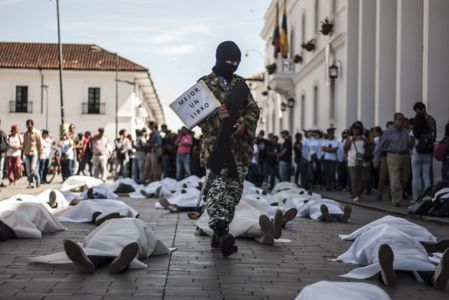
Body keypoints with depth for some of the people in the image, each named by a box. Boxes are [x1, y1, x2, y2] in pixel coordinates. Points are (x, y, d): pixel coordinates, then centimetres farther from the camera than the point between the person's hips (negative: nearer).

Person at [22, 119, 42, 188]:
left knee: (33, 168, -11)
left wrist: (40, 153, -8)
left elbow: (40, 143, -4)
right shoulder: (25, 134, 13)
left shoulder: (36, 133, -3)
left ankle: (37, 180, 11)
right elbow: (24, 143, 20)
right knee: (28, 169, 2)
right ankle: (30, 183, 7)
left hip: (34, 153, -5)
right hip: (27, 153, 5)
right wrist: (22, 152, 13)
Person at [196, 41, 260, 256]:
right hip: (215, 143, -5)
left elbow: (253, 109, 13)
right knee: (217, 186, -17)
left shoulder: (240, 83, 16)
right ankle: (221, 231, -28)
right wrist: (216, 117, -20)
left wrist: (244, 122, -8)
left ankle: (220, 232, 13)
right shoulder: (205, 83, 3)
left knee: (234, 189, 5)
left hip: (240, 146, 5)